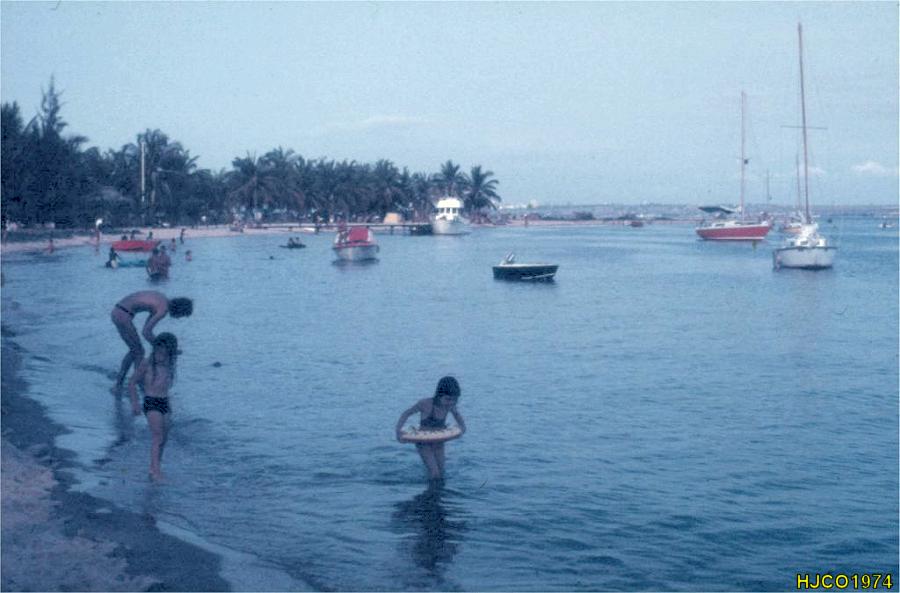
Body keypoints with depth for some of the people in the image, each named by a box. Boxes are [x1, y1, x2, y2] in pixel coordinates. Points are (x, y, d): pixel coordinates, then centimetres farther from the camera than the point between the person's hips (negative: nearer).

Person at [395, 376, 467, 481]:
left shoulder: (450, 405, -13)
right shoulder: (425, 403, -27)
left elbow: (457, 414, 12)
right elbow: (406, 414, -13)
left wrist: (462, 426, -3)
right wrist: (398, 430, -24)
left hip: (438, 443, 5)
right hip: (424, 443, -4)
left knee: (440, 475, 11)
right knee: (434, 474, -15)